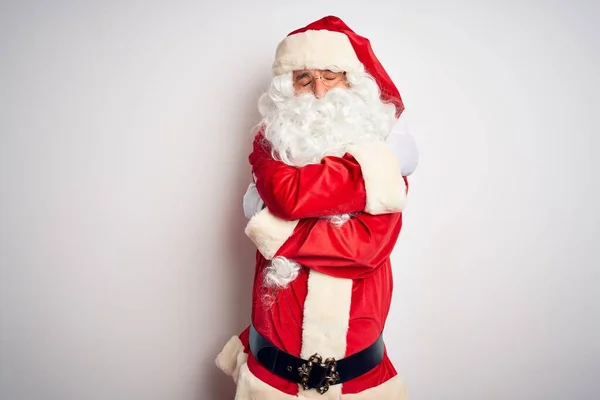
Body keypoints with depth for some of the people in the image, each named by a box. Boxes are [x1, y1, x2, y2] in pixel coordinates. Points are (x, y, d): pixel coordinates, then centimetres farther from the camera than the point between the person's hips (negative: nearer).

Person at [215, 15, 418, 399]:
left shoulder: (384, 146, -5)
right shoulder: (271, 140, -2)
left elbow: (370, 243, -18)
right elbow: (288, 194, -23)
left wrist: (276, 231, -19)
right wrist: (363, 169, -19)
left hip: (357, 345, 1)